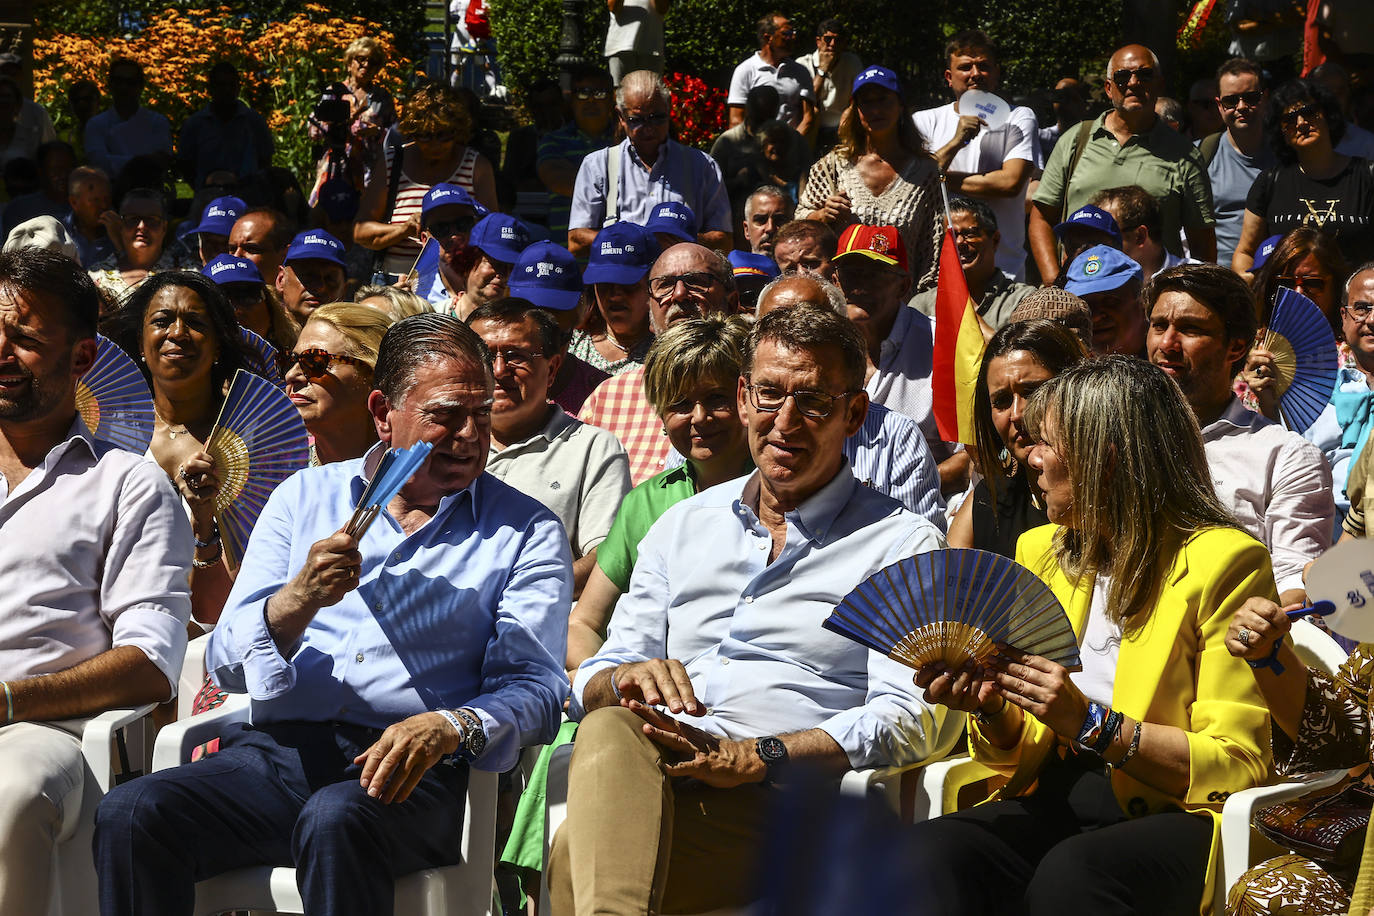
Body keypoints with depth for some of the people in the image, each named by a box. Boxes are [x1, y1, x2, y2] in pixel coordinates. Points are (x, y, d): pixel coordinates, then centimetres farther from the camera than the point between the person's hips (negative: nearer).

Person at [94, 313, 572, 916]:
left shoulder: (526, 533, 11)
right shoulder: (306, 496, 18)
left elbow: (534, 688, 0)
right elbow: (225, 664, 12)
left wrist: (450, 726, -22)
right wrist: (298, 603, -10)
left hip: (408, 776, -3)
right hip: (279, 751, 3)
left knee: (335, 819, -38)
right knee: (129, 814, -25)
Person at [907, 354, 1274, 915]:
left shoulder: (1223, 561, -4)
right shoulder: (1042, 551, 16)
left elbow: (1238, 764, -10)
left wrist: (1091, 724, -19)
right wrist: (991, 710, -4)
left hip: (1181, 816, -5)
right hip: (1058, 802, 5)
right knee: (930, 852, -28)